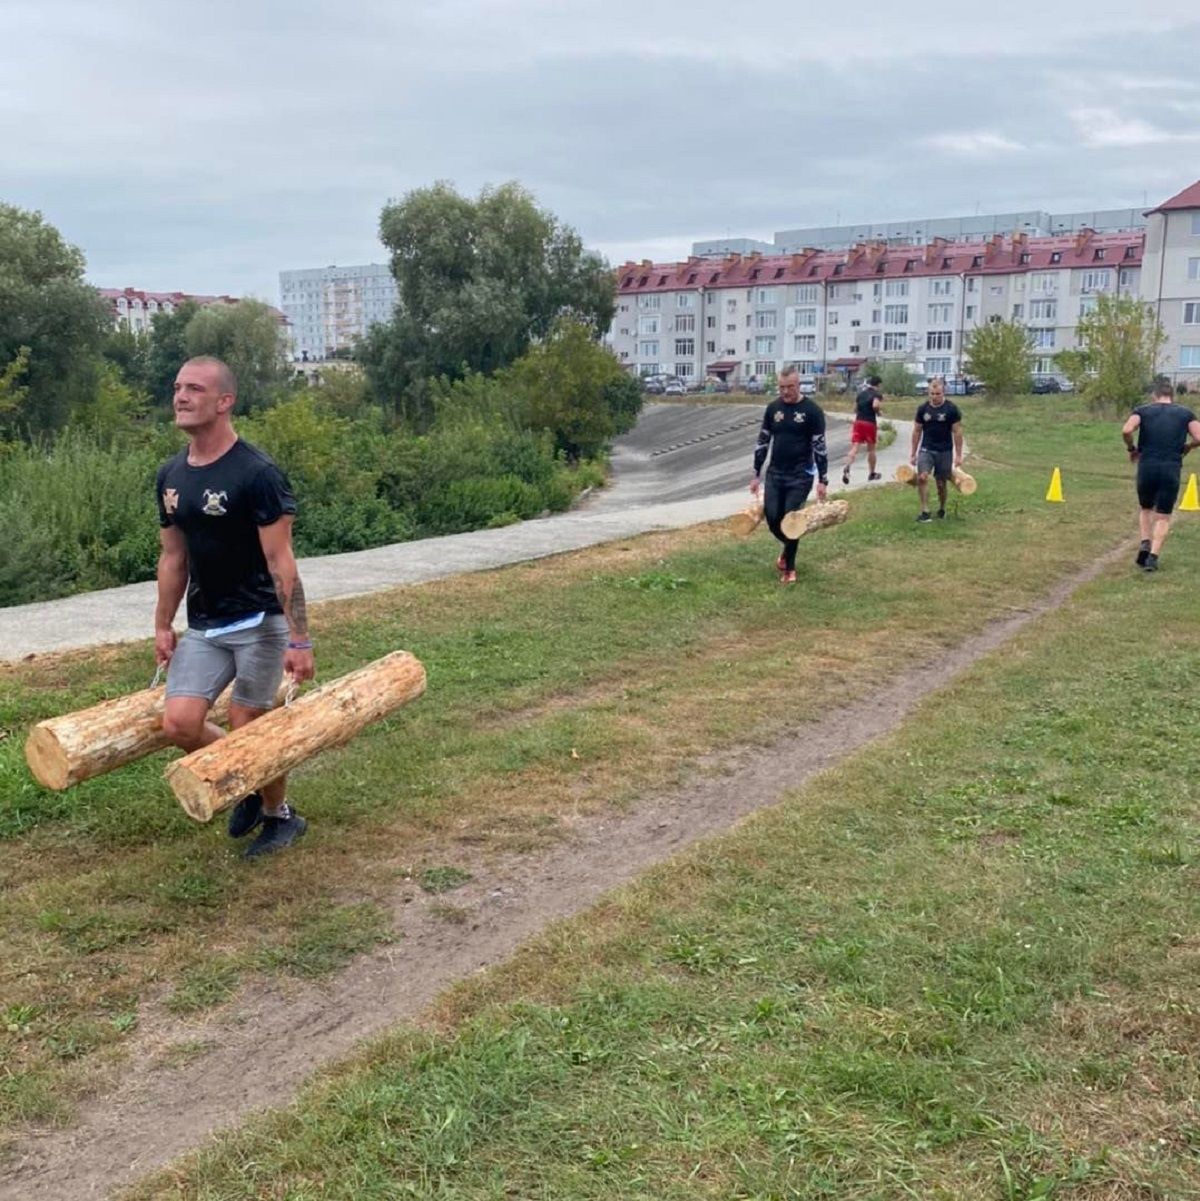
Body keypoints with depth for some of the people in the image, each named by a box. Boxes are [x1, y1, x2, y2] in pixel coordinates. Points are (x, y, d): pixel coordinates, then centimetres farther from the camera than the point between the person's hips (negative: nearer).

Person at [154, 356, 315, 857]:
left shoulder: (256, 474, -17)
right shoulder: (170, 476, 5)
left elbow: (281, 561, -18)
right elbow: (173, 557, 13)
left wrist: (299, 640, -19)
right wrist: (163, 626, 13)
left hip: (259, 622, -6)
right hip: (204, 626, 6)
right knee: (179, 723, -4)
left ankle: (280, 815, 25)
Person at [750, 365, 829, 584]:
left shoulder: (812, 410, -8)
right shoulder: (773, 408, 5)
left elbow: (820, 447, -7)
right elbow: (763, 442, 10)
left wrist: (823, 480, -10)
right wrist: (756, 475, 9)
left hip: (800, 475, -4)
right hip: (774, 473, 4)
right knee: (772, 517, 0)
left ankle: (789, 568, 9)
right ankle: (788, 545, 32)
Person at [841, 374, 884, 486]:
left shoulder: (860, 393, 13)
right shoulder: (877, 394, -5)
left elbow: (855, 409, 18)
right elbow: (875, 405, -24)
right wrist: (878, 411, -4)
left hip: (858, 421, 4)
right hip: (870, 423, -4)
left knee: (854, 447, -7)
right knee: (871, 449, 13)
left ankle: (847, 468, -32)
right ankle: (872, 473, 25)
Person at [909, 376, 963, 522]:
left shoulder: (951, 409, -7)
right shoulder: (922, 409, -1)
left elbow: (957, 432, -4)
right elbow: (917, 431, 7)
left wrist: (958, 455, -6)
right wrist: (913, 454, 8)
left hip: (945, 451, -1)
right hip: (926, 449, 1)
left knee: (941, 483, 7)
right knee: (922, 477, -20)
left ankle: (942, 509, 31)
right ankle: (925, 511, -17)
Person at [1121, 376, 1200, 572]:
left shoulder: (1143, 411, 6)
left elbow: (1126, 431, -12)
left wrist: (1131, 449, 5)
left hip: (1147, 466, 0)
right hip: (1172, 469, 0)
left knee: (1145, 508, 21)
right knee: (1163, 516, 9)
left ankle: (1145, 544, 2)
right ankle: (1153, 556, -2)